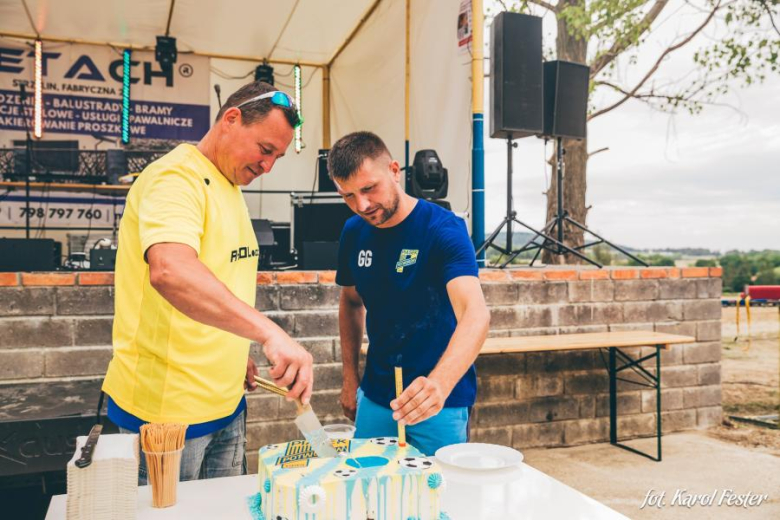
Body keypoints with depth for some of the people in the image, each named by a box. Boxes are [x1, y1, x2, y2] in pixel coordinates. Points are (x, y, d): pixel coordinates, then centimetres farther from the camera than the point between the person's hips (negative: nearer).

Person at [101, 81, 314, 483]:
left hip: (226, 402, 9)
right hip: (169, 408, -9)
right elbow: (169, 271, -37)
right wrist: (269, 333, -45)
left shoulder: (230, 187, 12)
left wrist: (237, 355, 14)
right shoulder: (176, 176, -17)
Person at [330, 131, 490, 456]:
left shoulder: (442, 228, -19)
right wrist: (350, 379, 10)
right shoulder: (353, 232, -2)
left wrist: (439, 383, -49)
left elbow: (476, 314, -33)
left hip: (440, 403, -4)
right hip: (375, 397, 5)